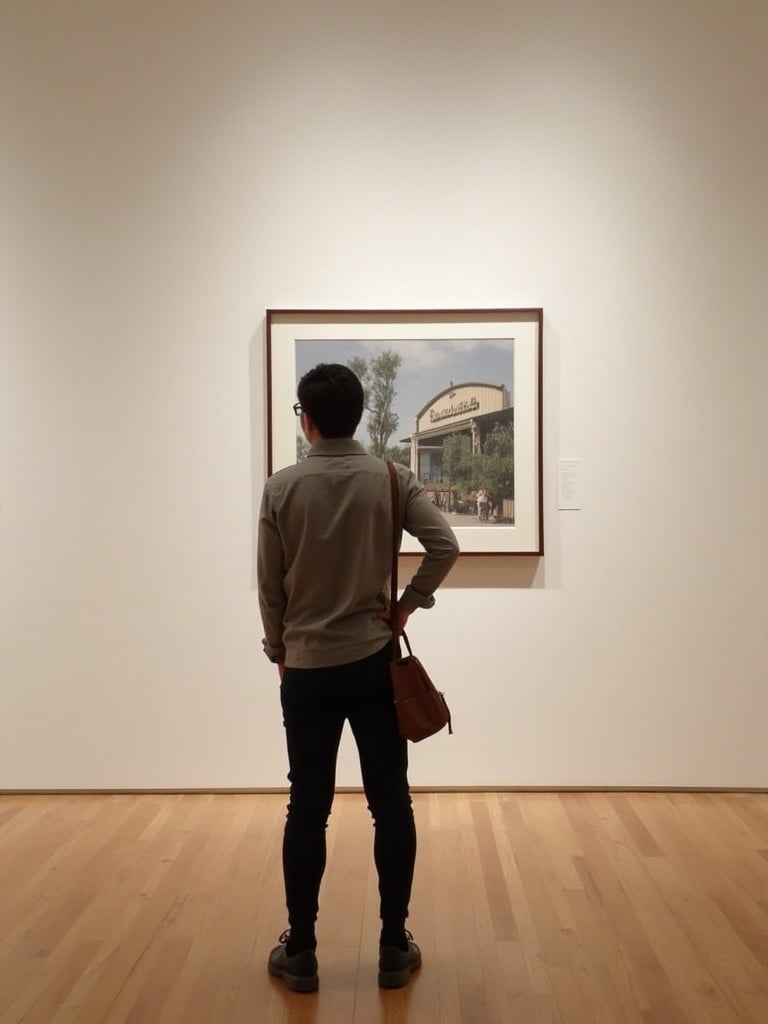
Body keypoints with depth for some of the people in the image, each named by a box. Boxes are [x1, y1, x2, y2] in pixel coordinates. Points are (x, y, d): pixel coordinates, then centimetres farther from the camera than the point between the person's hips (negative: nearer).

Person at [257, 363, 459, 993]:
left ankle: (300, 952, 20)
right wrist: (409, 603, 0)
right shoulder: (393, 480, -3)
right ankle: (395, 948, 19)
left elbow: (270, 588, -1)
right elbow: (445, 546, -13)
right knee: (391, 806, 9)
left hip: (308, 671, 0)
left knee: (307, 811, 9)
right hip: (376, 665, 1)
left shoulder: (282, 489, -5)